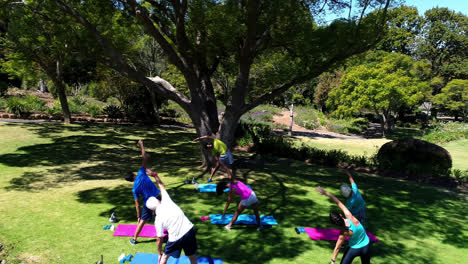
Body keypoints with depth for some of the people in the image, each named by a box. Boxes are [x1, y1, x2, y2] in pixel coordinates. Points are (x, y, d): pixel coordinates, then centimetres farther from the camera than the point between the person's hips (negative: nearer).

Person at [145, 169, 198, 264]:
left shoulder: (158, 219, -2)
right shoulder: (166, 201, 1)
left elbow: (159, 239, 4)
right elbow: (161, 185, 18)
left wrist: (159, 253, 19)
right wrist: (154, 174, 25)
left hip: (176, 238, -2)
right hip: (189, 230, 3)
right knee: (192, 256, 19)